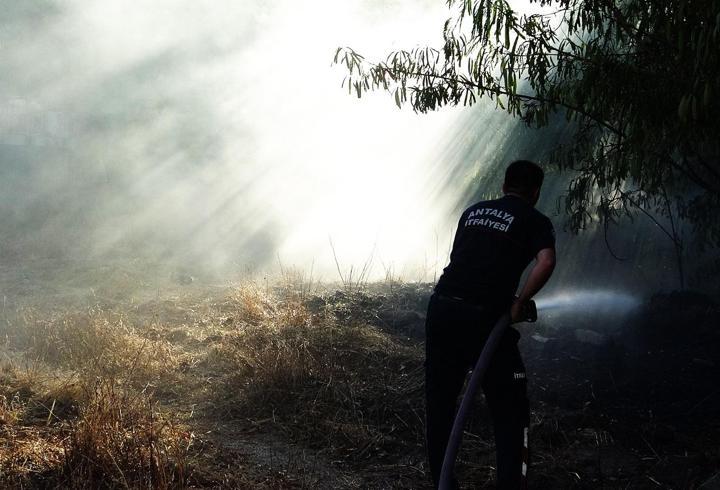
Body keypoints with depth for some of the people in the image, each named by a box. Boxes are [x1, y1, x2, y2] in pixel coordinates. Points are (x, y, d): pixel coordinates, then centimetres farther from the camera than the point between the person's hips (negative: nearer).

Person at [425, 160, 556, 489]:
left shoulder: (473, 211, 19)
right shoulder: (536, 220, 5)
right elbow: (546, 262, -14)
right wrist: (519, 303, -4)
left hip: (442, 306, 5)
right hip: (482, 317, -5)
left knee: (439, 401, 15)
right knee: (510, 410, 9)